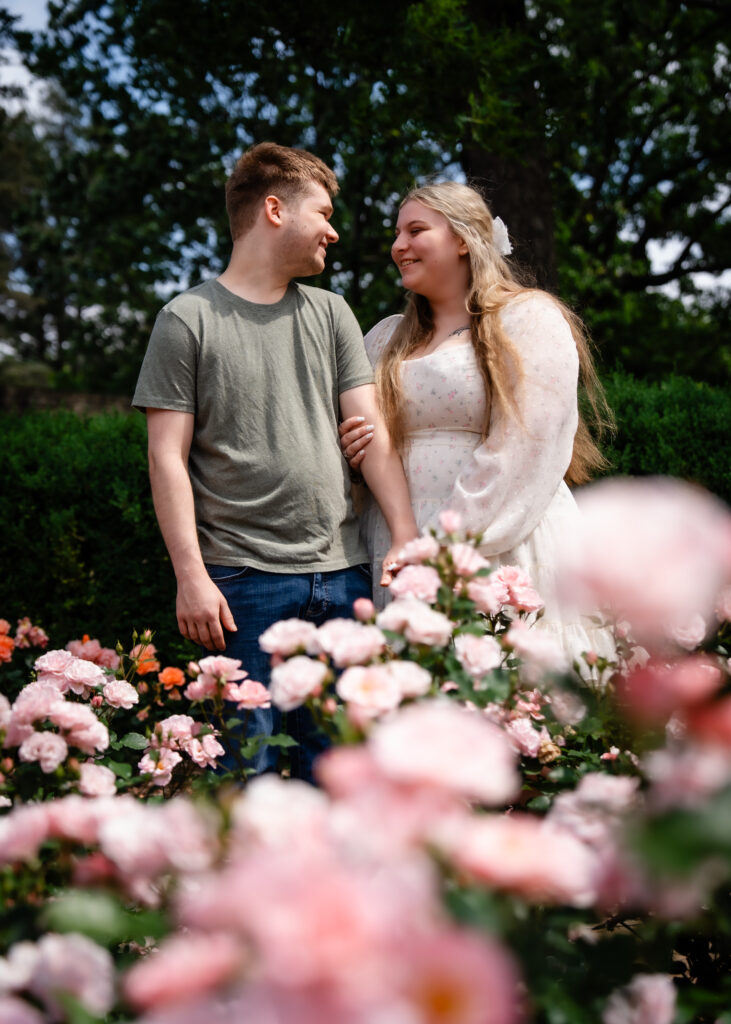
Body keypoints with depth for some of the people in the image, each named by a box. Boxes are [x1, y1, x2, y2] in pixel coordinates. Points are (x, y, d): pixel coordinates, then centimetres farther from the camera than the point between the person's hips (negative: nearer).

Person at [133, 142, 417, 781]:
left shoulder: (330, 313, 15)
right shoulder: (189, 319, 2)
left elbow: (371, 431, 8)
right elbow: (169, 457, -2)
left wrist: (408, 539, -3)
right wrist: (191, 576, -10)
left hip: (342, 572, 4)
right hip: (244, 578, -4)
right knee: (248, 766, -2)